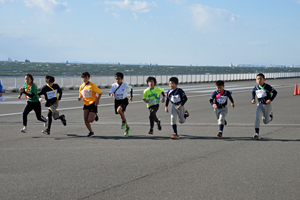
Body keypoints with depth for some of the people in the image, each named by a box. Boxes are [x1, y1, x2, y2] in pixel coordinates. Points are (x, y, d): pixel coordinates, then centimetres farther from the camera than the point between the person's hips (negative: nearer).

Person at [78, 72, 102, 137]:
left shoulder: (92, 85, -12)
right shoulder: (82, 86, 2)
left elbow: (100, 92, -4)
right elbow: (81, 95, 13)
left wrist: (98, 99, -17)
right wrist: (80, 98, -10)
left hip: (93, 104, -5)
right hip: (86, 104, 5)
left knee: (90, 120, -14)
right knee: (85, 120, -6)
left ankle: (95, 116, 22)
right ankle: (91, 132, 15)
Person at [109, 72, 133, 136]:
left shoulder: (125, 85, -12)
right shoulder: (114, 85, -7)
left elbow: (131, 88, 6)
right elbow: (110, 92, -7)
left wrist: (131, 97, 13)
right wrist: (111, 94, -31)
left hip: (124, 100, -4)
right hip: (117, 101, 4)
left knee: (119, 110, -32)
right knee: (121, 115, 12)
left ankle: (124, 121, -5)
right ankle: (127, 127, 31)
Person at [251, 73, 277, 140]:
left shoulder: (267, 86, -16)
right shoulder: (256, 87, -1)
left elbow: (275, 92, -13)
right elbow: (253, 92, 21)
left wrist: (270, 100, -24)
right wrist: (253, 99, 4)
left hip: (267, 105, -3)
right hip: (260, 105, 3)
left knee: (265, 121, 8)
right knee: (257, 117, -19)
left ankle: (270, 115, 44)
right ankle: (257, 134, -19)